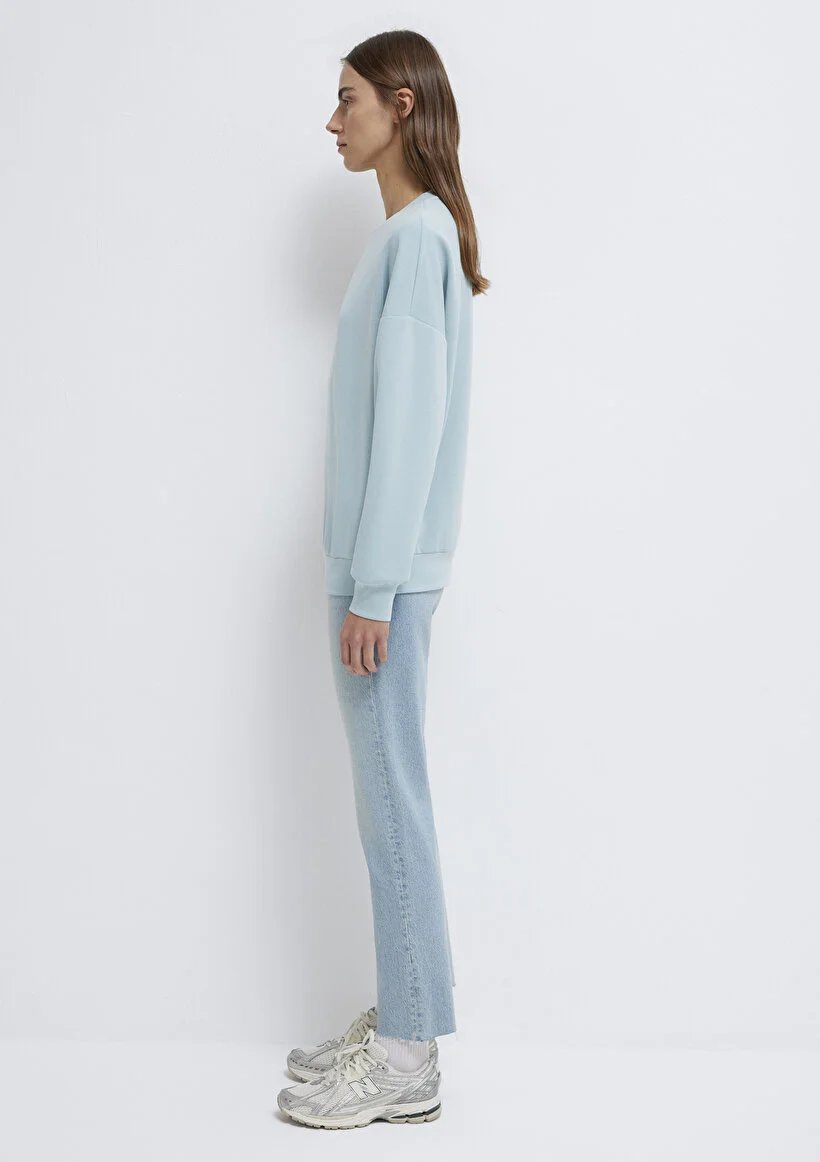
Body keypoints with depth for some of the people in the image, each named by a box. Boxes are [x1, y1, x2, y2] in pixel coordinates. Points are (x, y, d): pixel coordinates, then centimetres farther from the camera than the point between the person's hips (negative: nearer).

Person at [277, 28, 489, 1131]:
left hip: (388, 567, -9)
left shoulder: (417, 231, -11)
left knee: (391, 796, -3)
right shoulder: (417, 230, 17)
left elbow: (410, 418, -18)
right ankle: (399, 1020, 23)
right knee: (388, 794, 13)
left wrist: (371, 587, -18)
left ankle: (408, 1060, 7)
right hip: (378, 561, 9)